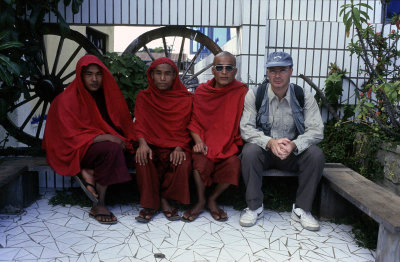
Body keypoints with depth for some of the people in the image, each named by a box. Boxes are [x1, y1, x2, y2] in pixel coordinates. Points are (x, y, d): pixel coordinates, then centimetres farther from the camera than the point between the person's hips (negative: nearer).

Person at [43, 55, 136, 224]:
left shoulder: (105, 95, 5)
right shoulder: (66, 100, -12)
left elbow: (119, 126, 11)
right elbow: (71, 136, -17)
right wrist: (106, 137, -24)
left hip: (99, 144, 6)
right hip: (73, 151, -5)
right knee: (112, 149, -32)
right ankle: (99, 205, -27)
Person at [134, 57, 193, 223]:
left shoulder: (185, 99, 6)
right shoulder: (144, 97, 9)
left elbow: (185, 128, 2)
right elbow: (140, 124, -1)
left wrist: (179, 147, -16)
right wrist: (142, 144, -21)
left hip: (176, 145, 0)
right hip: (151, 145, 1)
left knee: (183, 163, -31)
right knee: (142, 160, -32)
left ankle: (164, 199, -9)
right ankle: (150, 203, -14)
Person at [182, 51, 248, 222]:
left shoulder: (241, 92, 0)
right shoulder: (201, 91, 6)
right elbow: (194, 122, 7)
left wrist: (239, 144, -13)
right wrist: (198, 141, -9)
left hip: (229, 145, 0)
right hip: (205, 143, 0)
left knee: (235, 164, -29)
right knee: (200, 161, -30)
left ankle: (213, 199, 0)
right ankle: (201, 201, -1)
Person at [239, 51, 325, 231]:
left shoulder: (304, 97, -5)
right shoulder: (254, 95, -7)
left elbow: (316, 130, -11)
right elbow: (246, 128, -13)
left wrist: (293, 145, -31)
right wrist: (270, 142, -31)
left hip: (294, 152, 1)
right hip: (264, 149, -1)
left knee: (316, 154, -25)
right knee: (249, 151, -32)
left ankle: (301, 209, -10)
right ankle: (254, 207, -16)